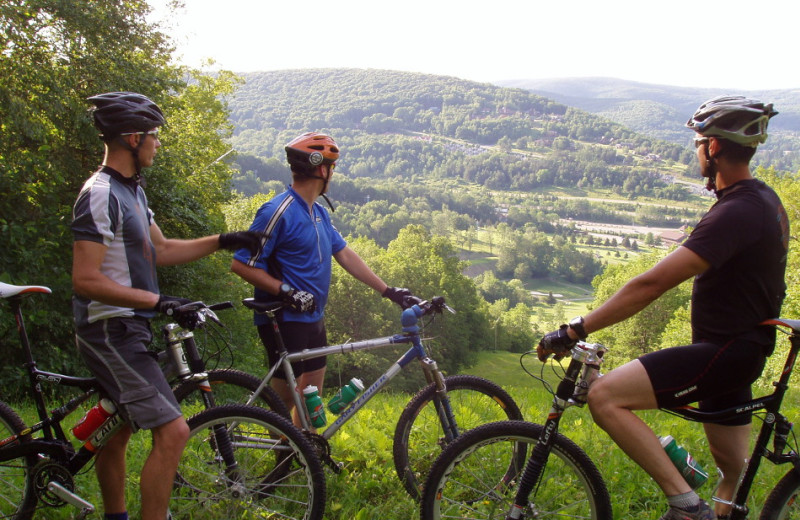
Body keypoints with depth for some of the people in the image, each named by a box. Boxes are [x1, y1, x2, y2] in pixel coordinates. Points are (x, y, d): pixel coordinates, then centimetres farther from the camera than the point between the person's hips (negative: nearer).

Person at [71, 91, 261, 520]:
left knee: (116, 431, 20)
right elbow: (86, 280, -24)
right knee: (172, 431, -14)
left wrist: (223, 241, 14)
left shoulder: (131, 190, 13)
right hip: (111, 330, -10)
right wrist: (157, 301, -27)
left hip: (126, 328, 10)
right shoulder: (100, 195, -19)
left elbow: (160, 251, 20)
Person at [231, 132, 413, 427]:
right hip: (284, 321, -9)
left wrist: (388, 290, 6)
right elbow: (241, 264, -19)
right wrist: (287, 291, -26)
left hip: (312, 318, 9)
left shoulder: (319, 213, 10)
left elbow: (345, 255, 10)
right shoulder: (279, 212, -18)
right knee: (285, 395, 1)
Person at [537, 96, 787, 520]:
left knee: (605, 396, -21)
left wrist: (574, 331, -28)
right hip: (741, 347, 10)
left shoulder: (735, 214, -24)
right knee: (732, 474, 24)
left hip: (724, 352, -10)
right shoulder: (764, 199, 9)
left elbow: (651, 284, -30)